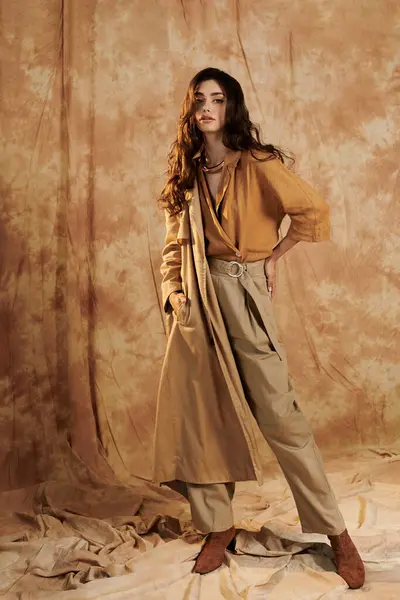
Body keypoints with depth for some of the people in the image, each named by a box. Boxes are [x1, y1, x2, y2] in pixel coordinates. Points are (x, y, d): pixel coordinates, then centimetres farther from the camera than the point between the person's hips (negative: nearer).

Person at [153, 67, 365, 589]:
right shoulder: (188, 173, 12)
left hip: (243, 293, -5)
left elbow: (313, 211, -9)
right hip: (196, 303, 5)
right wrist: (174, 292, 0)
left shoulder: (257, 164, -3)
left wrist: (273, 257, -1)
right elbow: (175, 243, 15)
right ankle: (218, 527, 19)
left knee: (279, 416, -5)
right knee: (199, 414, 5)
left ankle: (337, 533, 7)